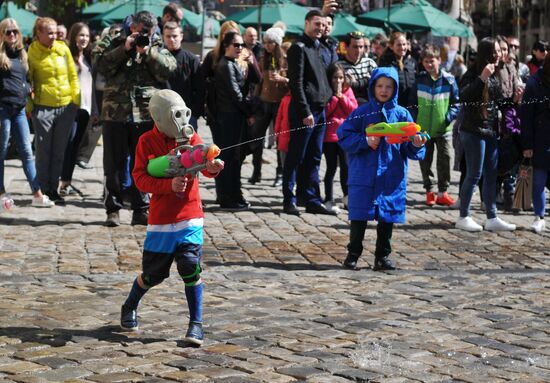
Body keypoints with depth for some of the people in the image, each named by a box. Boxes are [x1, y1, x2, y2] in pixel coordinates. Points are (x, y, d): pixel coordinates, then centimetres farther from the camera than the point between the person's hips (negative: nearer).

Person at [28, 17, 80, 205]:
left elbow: (73, 75, 8)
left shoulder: (63, 48, 2)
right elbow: (27, 79, -2)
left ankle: (53, 190, 19)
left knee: (59, 151, 10)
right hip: (43, 107, -3)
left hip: (66, 106, 3)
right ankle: (43, 191, 12)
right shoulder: (32, 52, -6)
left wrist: (76, 100, 5)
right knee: (43, 151, 4)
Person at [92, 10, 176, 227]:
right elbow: (100, 63, -7)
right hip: (115, 113, -1)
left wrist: (147, 51, -12)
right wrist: (124, 49, -12)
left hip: (146, 115, 1)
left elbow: (168, 68, -6)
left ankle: (141, 210, 13)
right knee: (114, 165, 4)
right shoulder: (114, 43, 9)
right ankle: (113, 210, 11)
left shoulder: (157, 47, 11)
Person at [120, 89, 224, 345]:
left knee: (190, 269, -11)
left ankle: (196, 324, 0)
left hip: (189, 217, 1)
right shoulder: (147, 141, -3)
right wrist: (169, 184, -23)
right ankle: (129, 308, 36)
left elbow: (203, 161, -14)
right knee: (153, 273, 8)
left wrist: (211, 167, -38)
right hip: (161, 218, -1)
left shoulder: (191, 138, 2)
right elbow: (140, 178, -8)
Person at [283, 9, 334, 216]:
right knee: (296, 158, -2)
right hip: (304, 111, -8)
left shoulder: (318, 47, 18)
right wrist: (305, 112, -18)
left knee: (314, 159, 9)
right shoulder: (299, 48, -8)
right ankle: (289, 200, 4)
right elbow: (296, 83, -14)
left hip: (319, 110, 8)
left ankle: (312, 200, 13)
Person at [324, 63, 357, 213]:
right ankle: (329, 200, 5)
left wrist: (341, 96, -7)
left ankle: (347, 196, 11)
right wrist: (334, 97, -12)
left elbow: (354, 109, 1)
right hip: (329, 134, -2)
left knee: (346, 165, -4)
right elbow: (325, 112, -9)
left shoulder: (347, 90, 10)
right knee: (332, 167, -1)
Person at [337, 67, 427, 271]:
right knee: (359, 217, 0)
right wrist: (365, 141, -16)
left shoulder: (402, 114, 5)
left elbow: (409, 149, 4)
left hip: (392, 176, 2)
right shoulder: (362, 112, 1)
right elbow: (343, 135, -4)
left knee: (387, 217, 7)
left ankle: (382, 256, 18)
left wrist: (416, 144, -18)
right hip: (364, 175, -2)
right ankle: (353, 254, 13)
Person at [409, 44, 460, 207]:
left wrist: (449, 117, -12)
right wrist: (415, 120, -1)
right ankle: (429, 192, 18)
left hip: (443, 129, -2)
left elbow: (456, 102, 2)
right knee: (425, 161, 7)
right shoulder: (420, 80, 1)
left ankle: (442, 192, 9)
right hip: (423, 129, 2)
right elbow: (413, 103, 9)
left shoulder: (448, 80, -5)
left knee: (445, 160, -1)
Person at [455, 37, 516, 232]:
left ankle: (491, 218, 14)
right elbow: (463, 96, -27)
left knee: (491, 176, 9)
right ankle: (463, 217, 6)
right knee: (474, 175, -4)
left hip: (491, 132, 8)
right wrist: (481, 78, -31)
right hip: (474, 131, -8)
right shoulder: (473, 73, -12)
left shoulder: (494, 76, 13)